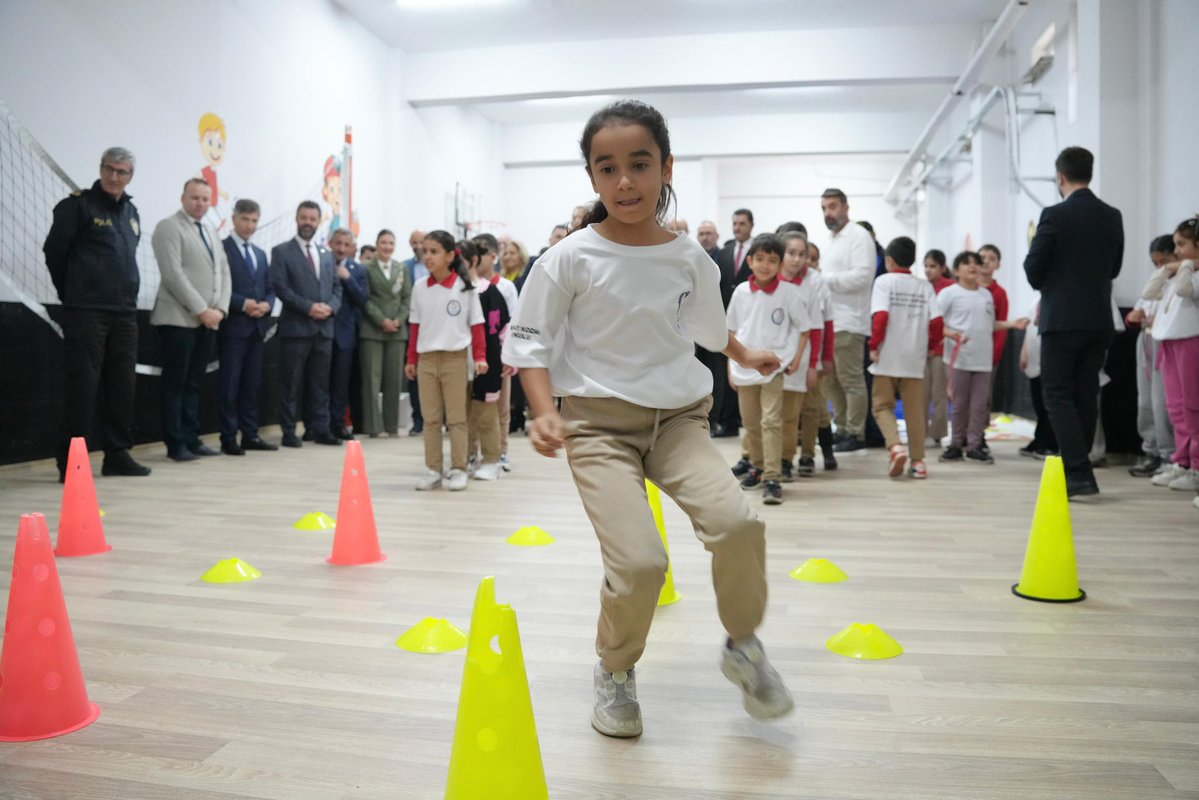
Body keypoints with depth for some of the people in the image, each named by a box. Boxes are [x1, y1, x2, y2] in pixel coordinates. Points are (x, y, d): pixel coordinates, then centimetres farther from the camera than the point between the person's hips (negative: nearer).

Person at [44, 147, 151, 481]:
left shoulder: (131, 212, 15)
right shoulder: (78, 205, -4)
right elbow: (54, 251, -2)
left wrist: (127, 293, 14)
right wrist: (72, 294, 5)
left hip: (125, 313, 6)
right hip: (86, 312, -6)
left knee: (122, 385, 7)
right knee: (82, 385, -5)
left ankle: (117, 454, 15)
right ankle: (71, 461, 1)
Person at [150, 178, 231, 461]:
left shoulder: (211, 232, 19)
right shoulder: (168, 227, -4)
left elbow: (223, 272, 14)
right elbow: (173, 274, -13)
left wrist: (220, 309, -2)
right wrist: (201, 310, -15)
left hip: (208, 320, 7)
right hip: (179, 319, -7)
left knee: (194, 384, 10)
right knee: (175, 384, -2)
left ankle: (192, 439, 14)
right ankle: (175, 444, 3)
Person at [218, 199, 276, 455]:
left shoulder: (260, 253, 20)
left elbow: (269, 289, 18)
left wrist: (266, 304, -3)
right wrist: (242, 304, -18)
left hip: (257, 327, 7)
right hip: (233, 326, -6)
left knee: (252, 385, 9)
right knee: (230, 385, -4)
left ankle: (250, 435, 15)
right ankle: (229, 439, 0)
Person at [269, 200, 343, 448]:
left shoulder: (327, 255, 18)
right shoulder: (281, 251, 2)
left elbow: (337, 287, 16)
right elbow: (280, 287, -8)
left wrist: (330, 306, -4)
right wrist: (309, 307, -16)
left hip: (324, 327, 5)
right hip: (296, 327, -5)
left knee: (321, 383, 8)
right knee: (291, 383, -1)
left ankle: (321, 430, 13)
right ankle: (289, 432, 6)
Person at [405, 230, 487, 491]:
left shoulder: (465, 287, -4)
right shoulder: (419, 288, 5)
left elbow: (476, 324, -1)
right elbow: (415, 326, 10)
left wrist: (480, 357, -7)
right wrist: (411, 359, 10)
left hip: (455, 358, -3)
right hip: (426, 358, 3)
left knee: (456, 418, 3)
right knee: (431, 418, 8)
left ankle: (458, 470, 11)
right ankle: (433, 470, 15)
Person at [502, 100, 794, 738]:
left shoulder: (691, 259, 4)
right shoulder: (572, 258, -7)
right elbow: (530, 340, -3)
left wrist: (747, 355, 34)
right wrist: (545, 413, -16)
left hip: (678, 416, 3)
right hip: (599, 422, -3)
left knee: (737, 522, -21)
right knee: (638, 562, -19)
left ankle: (743, 647, 9)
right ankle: (615, 671, 14)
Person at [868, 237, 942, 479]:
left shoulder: (884, 281, -3)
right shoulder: (925, 286, 7)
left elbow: (881, 315, -17)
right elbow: (937, 321, -2)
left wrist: (874, 345, -8)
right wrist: (930, 346, 12)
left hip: (887, 359, -3)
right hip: (915, 359, 3)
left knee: (883, 406, 7)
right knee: (914, 410, 9)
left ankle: (895, 446, -15)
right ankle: (918, 460, 11)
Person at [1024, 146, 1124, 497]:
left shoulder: (1055, 216, -11)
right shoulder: (1113, 217, 8)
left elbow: (1033, 269, -10)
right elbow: (1114, 268, 14)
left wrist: (1044, 285, 11)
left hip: (1062, 320, -6)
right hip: (1100, 320, 6)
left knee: (1058, 396, -3)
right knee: (1086, 396, 12)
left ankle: (1079, 474, -11)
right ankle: (1078, 470, 21)